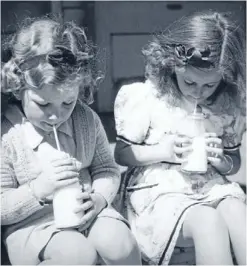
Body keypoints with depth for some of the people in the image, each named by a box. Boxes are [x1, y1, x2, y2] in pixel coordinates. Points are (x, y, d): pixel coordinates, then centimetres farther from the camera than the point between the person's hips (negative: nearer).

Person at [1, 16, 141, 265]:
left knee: (122, 245, -21)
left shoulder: (86, 119, -1)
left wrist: (99, 198, -12)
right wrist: (37, 190, -26)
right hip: (31, 225, -4)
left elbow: (106, 169, 9)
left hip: (85, 213, 5)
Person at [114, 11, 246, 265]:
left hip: (211, 186, 4)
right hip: (158, 190, -3)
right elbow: (121, 154, -2)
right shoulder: (148, 98, -10)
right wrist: (162, 151, -18)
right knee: (209, 222, -33)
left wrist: (221, 160, -13)